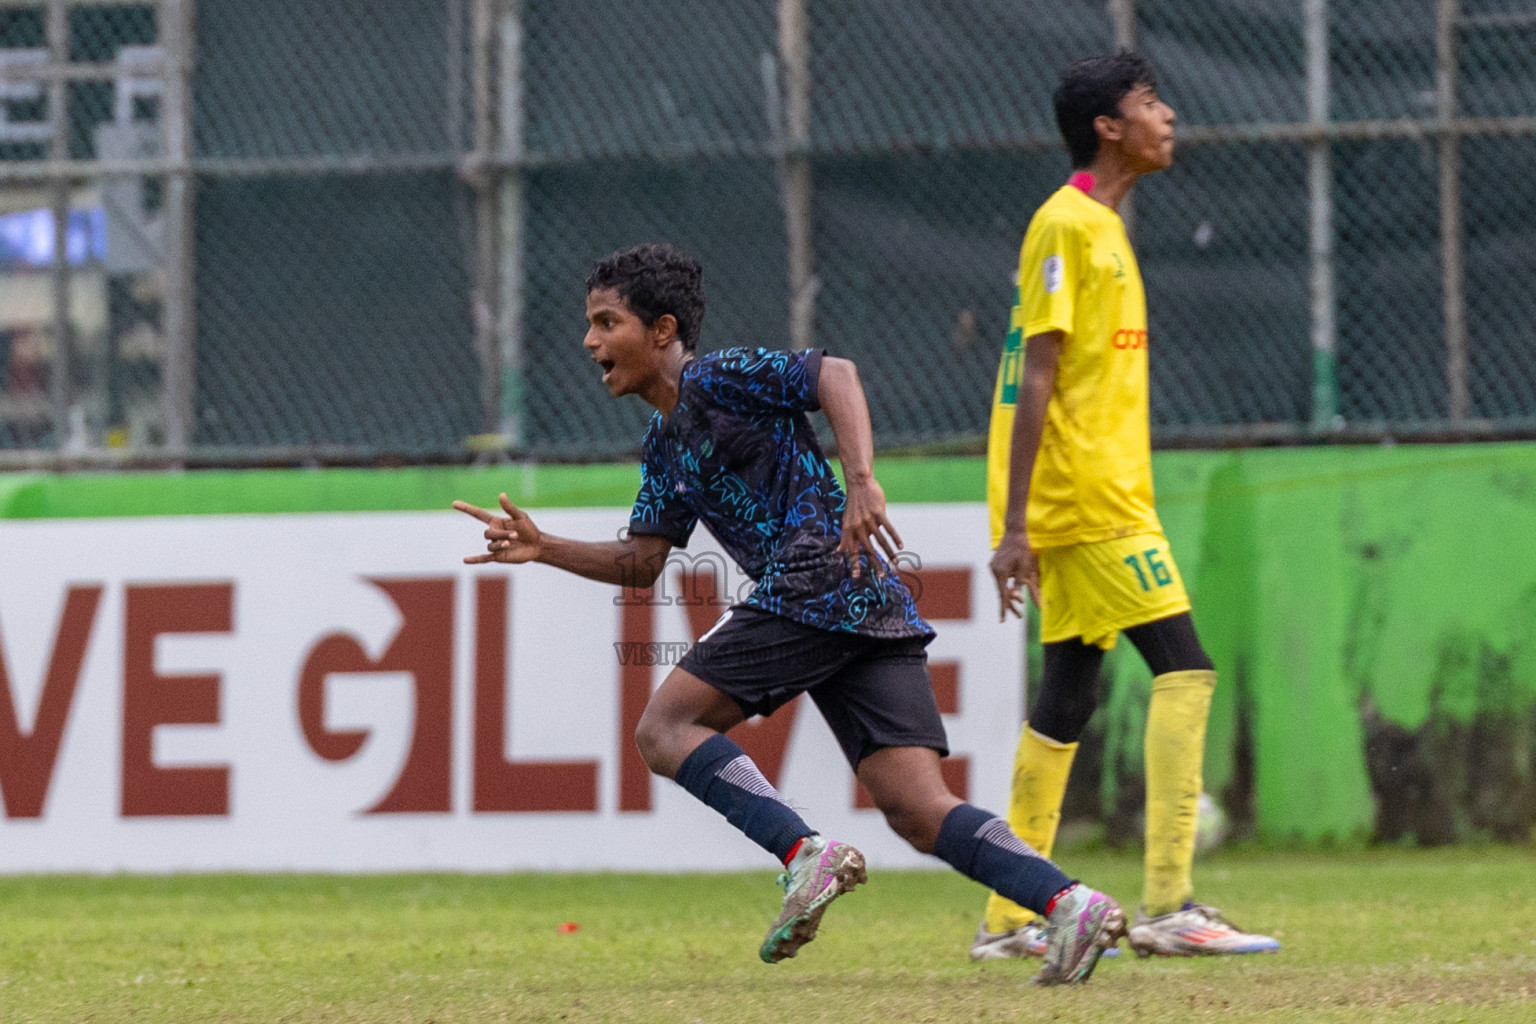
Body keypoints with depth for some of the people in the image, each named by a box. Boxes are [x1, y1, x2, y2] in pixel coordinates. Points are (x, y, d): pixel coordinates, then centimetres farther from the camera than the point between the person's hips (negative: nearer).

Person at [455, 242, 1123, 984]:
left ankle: (806, 854, -21)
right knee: (918, 810, -3)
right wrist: (543, 549, 18)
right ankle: (1070, 906, -19)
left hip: (820, 581, -9)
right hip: (876, 614, 9)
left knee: (666, 728, -5)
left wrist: (861, 482, -25)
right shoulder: (664, 446, 27)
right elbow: (641, 561, 29)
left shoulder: (716, 378, 1)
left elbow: (835, 374, -12)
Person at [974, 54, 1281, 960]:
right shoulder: (1066, 225, -11)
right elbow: (1035, 379, -16)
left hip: (1096, 499, 10)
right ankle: (1169, 904, -17)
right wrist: (1015, 526, -20)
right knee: (1184, 667, -13)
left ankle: (1011, 919, 13)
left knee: (1068, 697, 10)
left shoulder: (1102, 227, 19)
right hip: (1089, 502, -10)